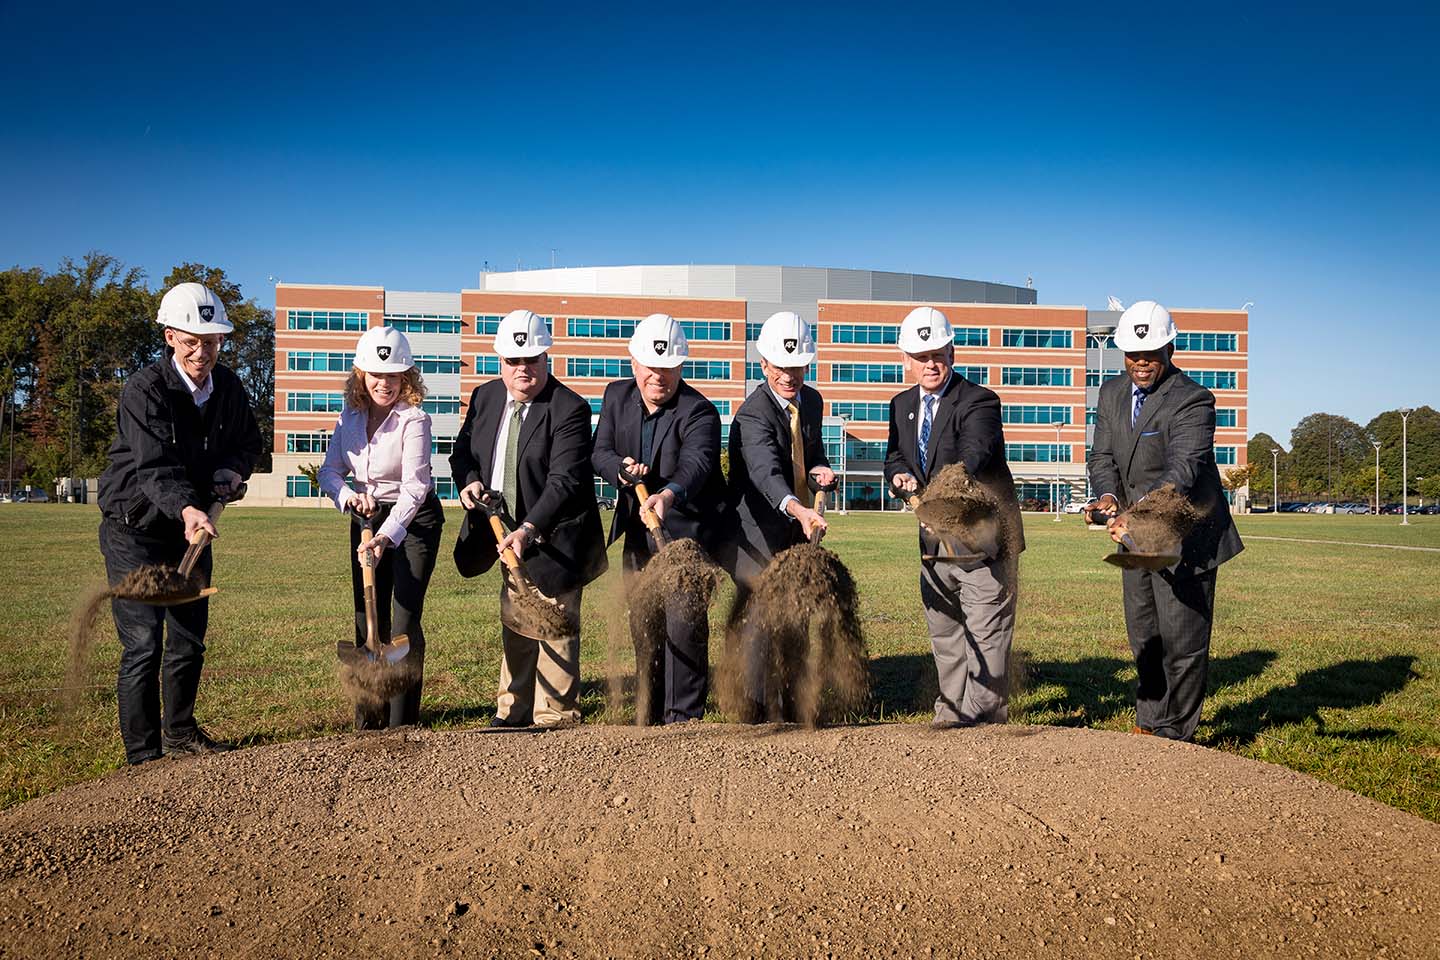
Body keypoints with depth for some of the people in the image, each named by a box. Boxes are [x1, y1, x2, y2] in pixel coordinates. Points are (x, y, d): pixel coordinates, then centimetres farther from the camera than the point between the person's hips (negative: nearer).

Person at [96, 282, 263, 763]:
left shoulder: (228, 386, -1)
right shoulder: (144, 390, -21)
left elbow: (248, 440, 15)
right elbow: (155, 465, -32)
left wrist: (233, 469, -7)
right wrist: (186, 508, -50)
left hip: (192, 525, 6)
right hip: (135, 528, -6)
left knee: (190, 639, 15)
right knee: (143, 644, -10)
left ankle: (180, 733, 33)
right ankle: (144, 756, -1)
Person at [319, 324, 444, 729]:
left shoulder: (413, 419, -19)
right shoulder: (351, 415, 1)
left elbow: (414, 487, -26)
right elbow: (330, 470, 4)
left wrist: (385, 536, -37)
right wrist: (348, 496, -17)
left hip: (412, 519, -6)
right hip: (366, 519, 6)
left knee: (404, 621, -8)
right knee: (368, 618, 9)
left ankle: (402, 720, 2)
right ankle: (369, 715, 20)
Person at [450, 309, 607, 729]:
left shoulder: (569, 410, -19)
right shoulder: (485, 397, 2)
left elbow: (564, 482, -26)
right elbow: (463, 451, 14)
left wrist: (528, 530, -36)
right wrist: (469, 481, -9)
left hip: (554, 537, -7)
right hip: (510, 533, 7)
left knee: (556, 628, -2)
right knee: (513, 624, 17)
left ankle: (554, 719, 9)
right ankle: (514, 710, 30)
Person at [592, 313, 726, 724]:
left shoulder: (699, 412, -19)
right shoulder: (617, 396, 0)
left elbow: (696, 464, -36)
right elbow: (600, 452, -1)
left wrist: (667, 496, -57)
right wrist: (621, 471, -25)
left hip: (687, 529, -6)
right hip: (637, 530, 6)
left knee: (684, 621, -13)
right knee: (642, 624, 13)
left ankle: (683, 717, -3)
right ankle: (650, 717, 27)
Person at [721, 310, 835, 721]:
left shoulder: (812, 401, 5)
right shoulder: (752, 415, -21)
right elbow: (766, 472, -38)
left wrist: (821, 468, -4)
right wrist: (798, 509, -57)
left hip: (798, 528, 7)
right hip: (758, 534, -7)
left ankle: (788, 704, 24)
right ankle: (752, 709, -1)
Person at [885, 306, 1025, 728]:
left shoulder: (978, 401, -14)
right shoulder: (902, 405, 9)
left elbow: (974, 455, -30)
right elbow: (895, 456, 12)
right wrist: (902, 474, -13)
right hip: (934, 539, 7)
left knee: (986, 631, -4)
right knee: (943, 631, 17)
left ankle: (982, 712, 5)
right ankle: (952, 707, 30)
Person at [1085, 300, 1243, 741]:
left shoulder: (1193, 400, -18)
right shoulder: (1112, 392, 4)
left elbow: (1182, 470, -30)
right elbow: (1103, 456, 2)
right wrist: (1108, 495, -20)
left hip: (1184, 538, -7)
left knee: (1182, 640, 0)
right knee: (1144, 637, 17)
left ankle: (1176, 736, 14)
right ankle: (1150, 722, 33)